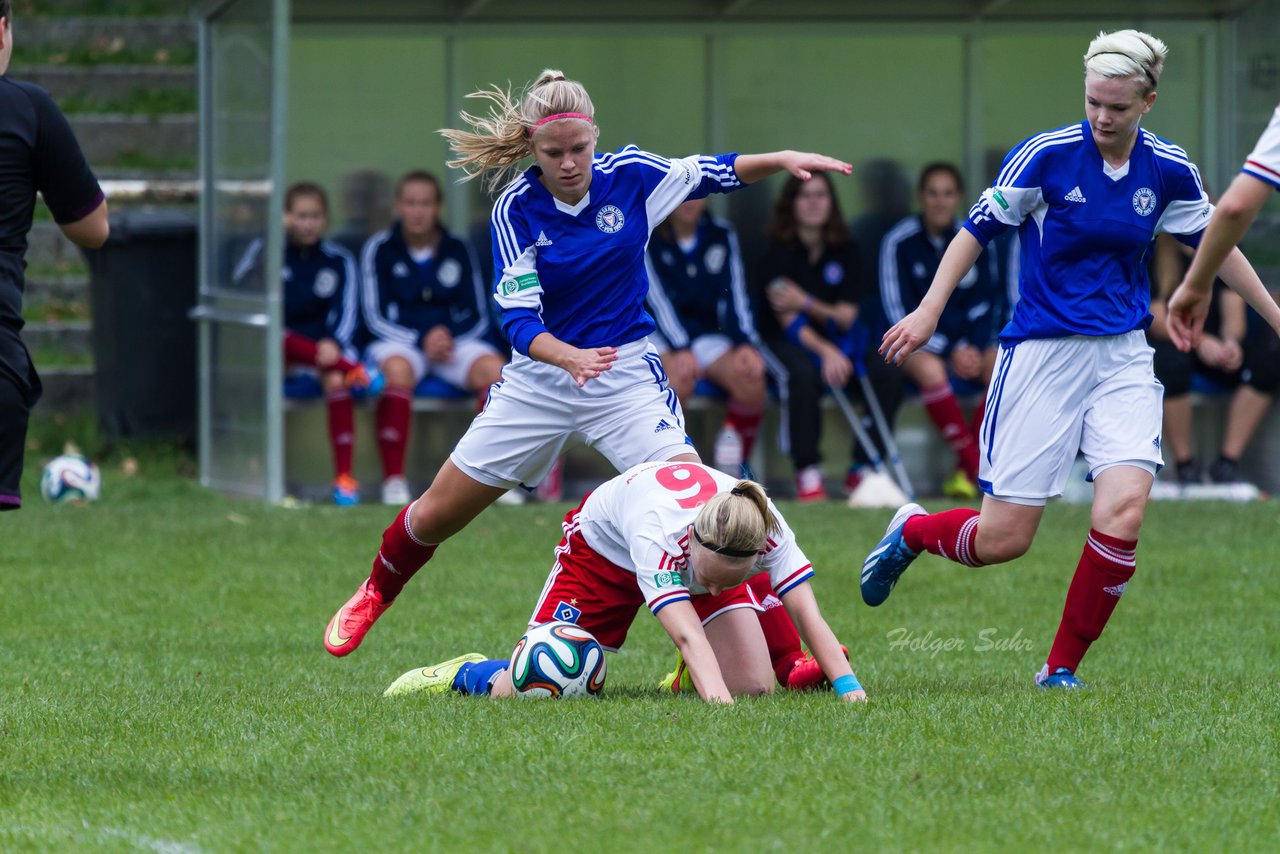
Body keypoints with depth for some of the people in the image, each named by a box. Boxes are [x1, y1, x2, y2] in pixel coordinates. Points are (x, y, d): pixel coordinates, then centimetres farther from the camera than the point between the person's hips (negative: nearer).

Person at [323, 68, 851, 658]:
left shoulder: (629, 176, -10)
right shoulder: (517, 209, -14)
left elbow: (717, 173, 5)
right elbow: (518, 319, -21)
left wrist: (783, 160, -13)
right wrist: (569, 357, -40)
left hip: (627, 376, 0)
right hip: (539, 381, 0)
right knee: (434, 517, 9)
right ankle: (375, 594, 41)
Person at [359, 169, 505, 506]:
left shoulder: (456, 250, 11)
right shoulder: (380, 248, 3)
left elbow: (476, 316, 10)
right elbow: (376, 317, -1)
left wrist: (449, 337, -12)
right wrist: (421, 342, -16)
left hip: (452, 340, 3)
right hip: (399, 342, -3)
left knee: (494, 369, -28)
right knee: (397, 372, -39)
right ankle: (393, 480, -36)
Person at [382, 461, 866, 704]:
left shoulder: (766, 530, -37)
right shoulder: (658, 530, -48)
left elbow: (807, 614, -39)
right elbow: (687, 633, -57)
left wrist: (848, 687, -52)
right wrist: (717, 699, -72)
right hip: (605, 546, -4)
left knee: (755, 688, -15)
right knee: (515, 690, -11)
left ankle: (691, 674, 19)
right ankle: (467, 673, 25)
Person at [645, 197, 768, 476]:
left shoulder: (721, 235, 9)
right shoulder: (648, 236, -4)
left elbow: (733, 296, 3)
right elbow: (658, 299, -13)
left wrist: (745, 344, -14)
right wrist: (680, 349, -26)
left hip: (708, 335, 4)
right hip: (661, 337, -4)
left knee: (751, 377, -27)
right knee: (679, 375, -38)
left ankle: (736, 462, -7)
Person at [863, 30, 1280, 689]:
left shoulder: (1168, 171, 1)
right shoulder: (1046, 155, -10)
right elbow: (978, 228, -3)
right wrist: (930, 309, -12)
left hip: (1123, 357, 3)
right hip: (1041, 354, -3)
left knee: (1123, 512, -18)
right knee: (1003, 539, -3)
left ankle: (1062, 669, -2)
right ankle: (912, 531, 31)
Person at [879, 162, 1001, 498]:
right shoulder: (900, 242, -5)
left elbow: (984, 305, 11)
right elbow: (899, 310, -7)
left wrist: (973, 347, -9)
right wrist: (950, 350, -14)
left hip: (967, 341, 3)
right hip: (917, 342, -3)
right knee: (929, 369, -37)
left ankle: (967, 471, -22)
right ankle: (976, 467, -31)